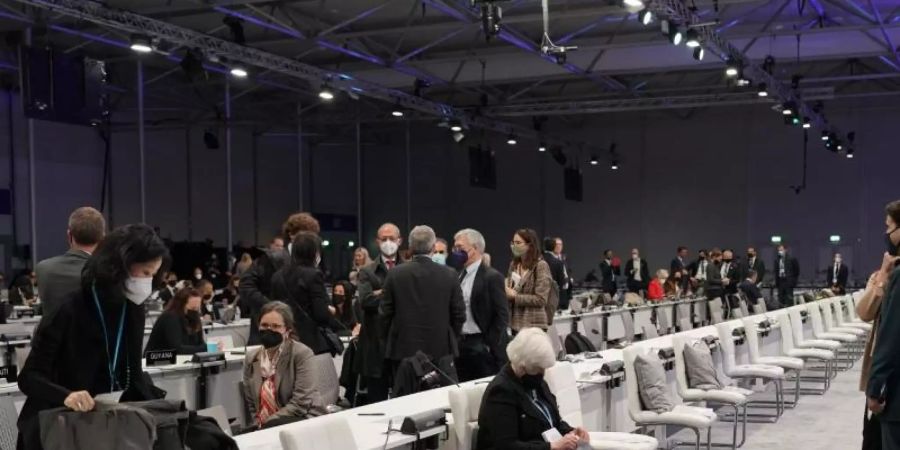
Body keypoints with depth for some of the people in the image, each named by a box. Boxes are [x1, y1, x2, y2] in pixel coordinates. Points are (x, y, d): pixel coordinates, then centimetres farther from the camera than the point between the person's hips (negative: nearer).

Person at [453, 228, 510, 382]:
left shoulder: (492, 277, -9)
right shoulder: (459, 276, 12)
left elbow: (502, 315, -11)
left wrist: (490, 346, -14)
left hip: (481, 345, -7)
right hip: (460, 344, 7)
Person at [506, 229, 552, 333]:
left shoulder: (541, 266, -8)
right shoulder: (513, 265, 11)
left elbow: (541, 299, -13)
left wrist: (515, 296, -15)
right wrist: (505, 292, -3)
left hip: (534, 325, -6)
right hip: (515, 323, 6)